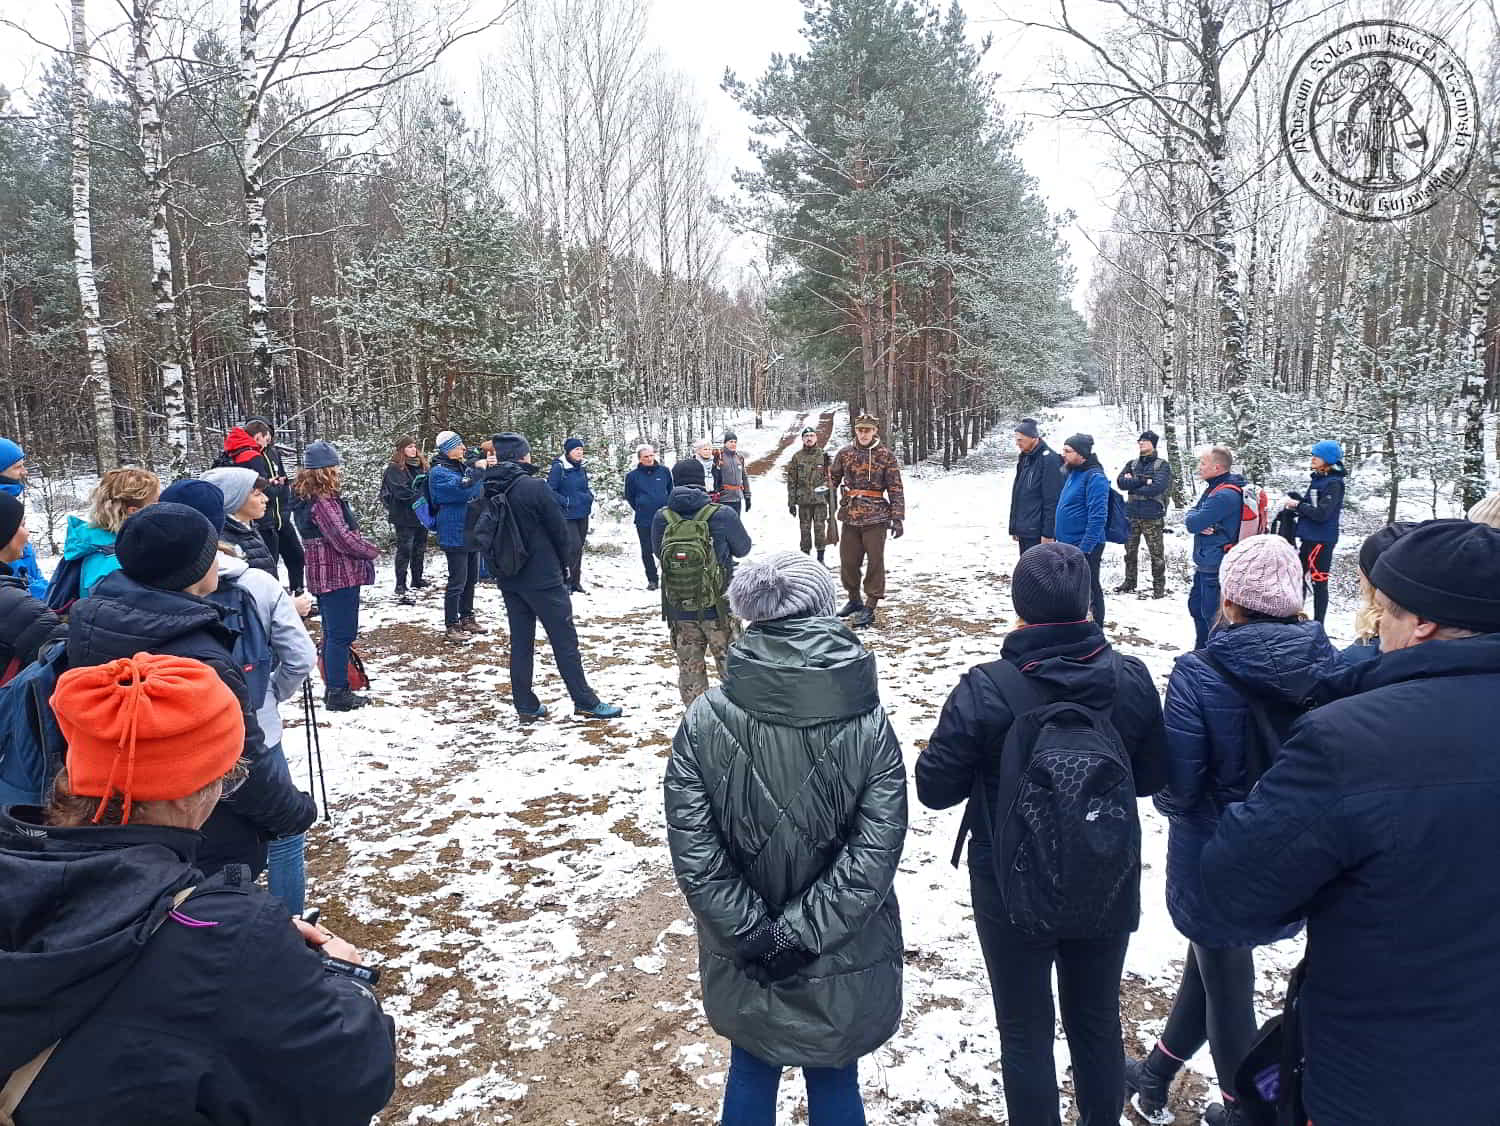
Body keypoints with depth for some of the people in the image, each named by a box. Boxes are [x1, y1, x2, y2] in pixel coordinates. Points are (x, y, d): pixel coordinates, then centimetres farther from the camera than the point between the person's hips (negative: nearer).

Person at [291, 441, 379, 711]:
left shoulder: (304, 500, 10)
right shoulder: (324, 502, -20)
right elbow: (343, 538, -23)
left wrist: (363, 549, 11)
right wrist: (372, 550, -8)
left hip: (322, 575, 10)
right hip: (339, 575, -10)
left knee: (332, 633, 18)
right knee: (342, 634, -3)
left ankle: (333, 688, 27)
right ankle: (337, 694, 3)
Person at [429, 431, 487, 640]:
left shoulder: (463, 466, 12)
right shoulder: (439, 472, -13)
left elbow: (480, 489, 24)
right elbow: (462, 489, -30)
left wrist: (486, 466, 7)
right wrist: (478, 470, -19)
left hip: (472, 532, 9)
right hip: (455, 534, -8)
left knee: (471, 578, 17)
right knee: (457, 581, -4)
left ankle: (467, 618, 30)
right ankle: (451, 626, 6)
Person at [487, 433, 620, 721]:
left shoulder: (490, 490, 1)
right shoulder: (535, 486, -16)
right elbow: (559, 530, -10)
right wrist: (560, 562, 7)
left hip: (508, 578, 6)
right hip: (542, 577, -6)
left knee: (520, 640, 12)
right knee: (564, 638, 2)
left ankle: (525, 705, 16)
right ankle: (585, 701, 8)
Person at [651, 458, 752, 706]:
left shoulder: (661, 519, -7)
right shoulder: (722, 515, -13)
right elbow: (743, 548, 3)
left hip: (679, 612, 2)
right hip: (718, 609, -2)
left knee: (689, 672, 15)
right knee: (731, 667, 12)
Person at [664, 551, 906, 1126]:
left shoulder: (704, 720, -18)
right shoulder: (869, 724, -18)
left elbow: (692, 848, -17)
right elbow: (875, 854, -20)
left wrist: (752, 933, -11)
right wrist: (800, 932, -16)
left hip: (743, 963, 1)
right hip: (842, 966, 0)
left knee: (751, 1073, 26)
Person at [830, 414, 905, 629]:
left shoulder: (886, 455, -1)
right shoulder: (845, 453, 7)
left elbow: (895, 489, -2)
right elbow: (833, 476, 21)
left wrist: (898, 517, -8)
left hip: (876, 517, -3)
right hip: (850, 516, 3)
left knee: (875, 561, -1)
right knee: (848, 561, 9)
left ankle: (870, 608, 5)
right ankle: (854, 600, 29)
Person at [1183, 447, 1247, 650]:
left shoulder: (1225, 495, -23)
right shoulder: (1214, 488, 10)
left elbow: (1193, 523, -23)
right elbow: (1192, 514, 11)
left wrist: (1192, 520, -1)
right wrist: (1198, 522, -11)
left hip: (1216, 566, -11)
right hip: (1206, 563, 11)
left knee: (1213, 615, -2)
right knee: (1196, 605, 22)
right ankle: (1202, 652, 37)